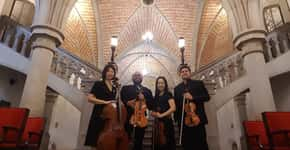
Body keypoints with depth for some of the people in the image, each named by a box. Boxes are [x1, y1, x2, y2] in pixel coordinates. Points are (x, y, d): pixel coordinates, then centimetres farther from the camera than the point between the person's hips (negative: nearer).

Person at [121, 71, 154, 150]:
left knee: (139, 141, 6)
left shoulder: (147, 90, 17)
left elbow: (151, 104, 8)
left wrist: (144, 101, -10)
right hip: (128, 116, -1)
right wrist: (128, 103, -16)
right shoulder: (125, 88, 13)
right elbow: (121, 100, 1)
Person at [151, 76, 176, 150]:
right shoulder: (156, 97, 12)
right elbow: (153, 111, 16)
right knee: (158, 144, 8)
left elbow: (173, 108, -16)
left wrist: (162, 115, -17)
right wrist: (154, 113, -5)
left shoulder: (168, 94, -3)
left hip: (167, 122, -5)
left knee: (167, 143, -4)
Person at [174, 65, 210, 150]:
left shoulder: (199, 83, 10)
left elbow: (207, 97, 0)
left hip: (197, 117, -2)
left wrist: (193, 97, -14)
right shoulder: (177, 88, 16)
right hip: (183, 120, 2)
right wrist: (176, 118, 3)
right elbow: (176, 104, 13)